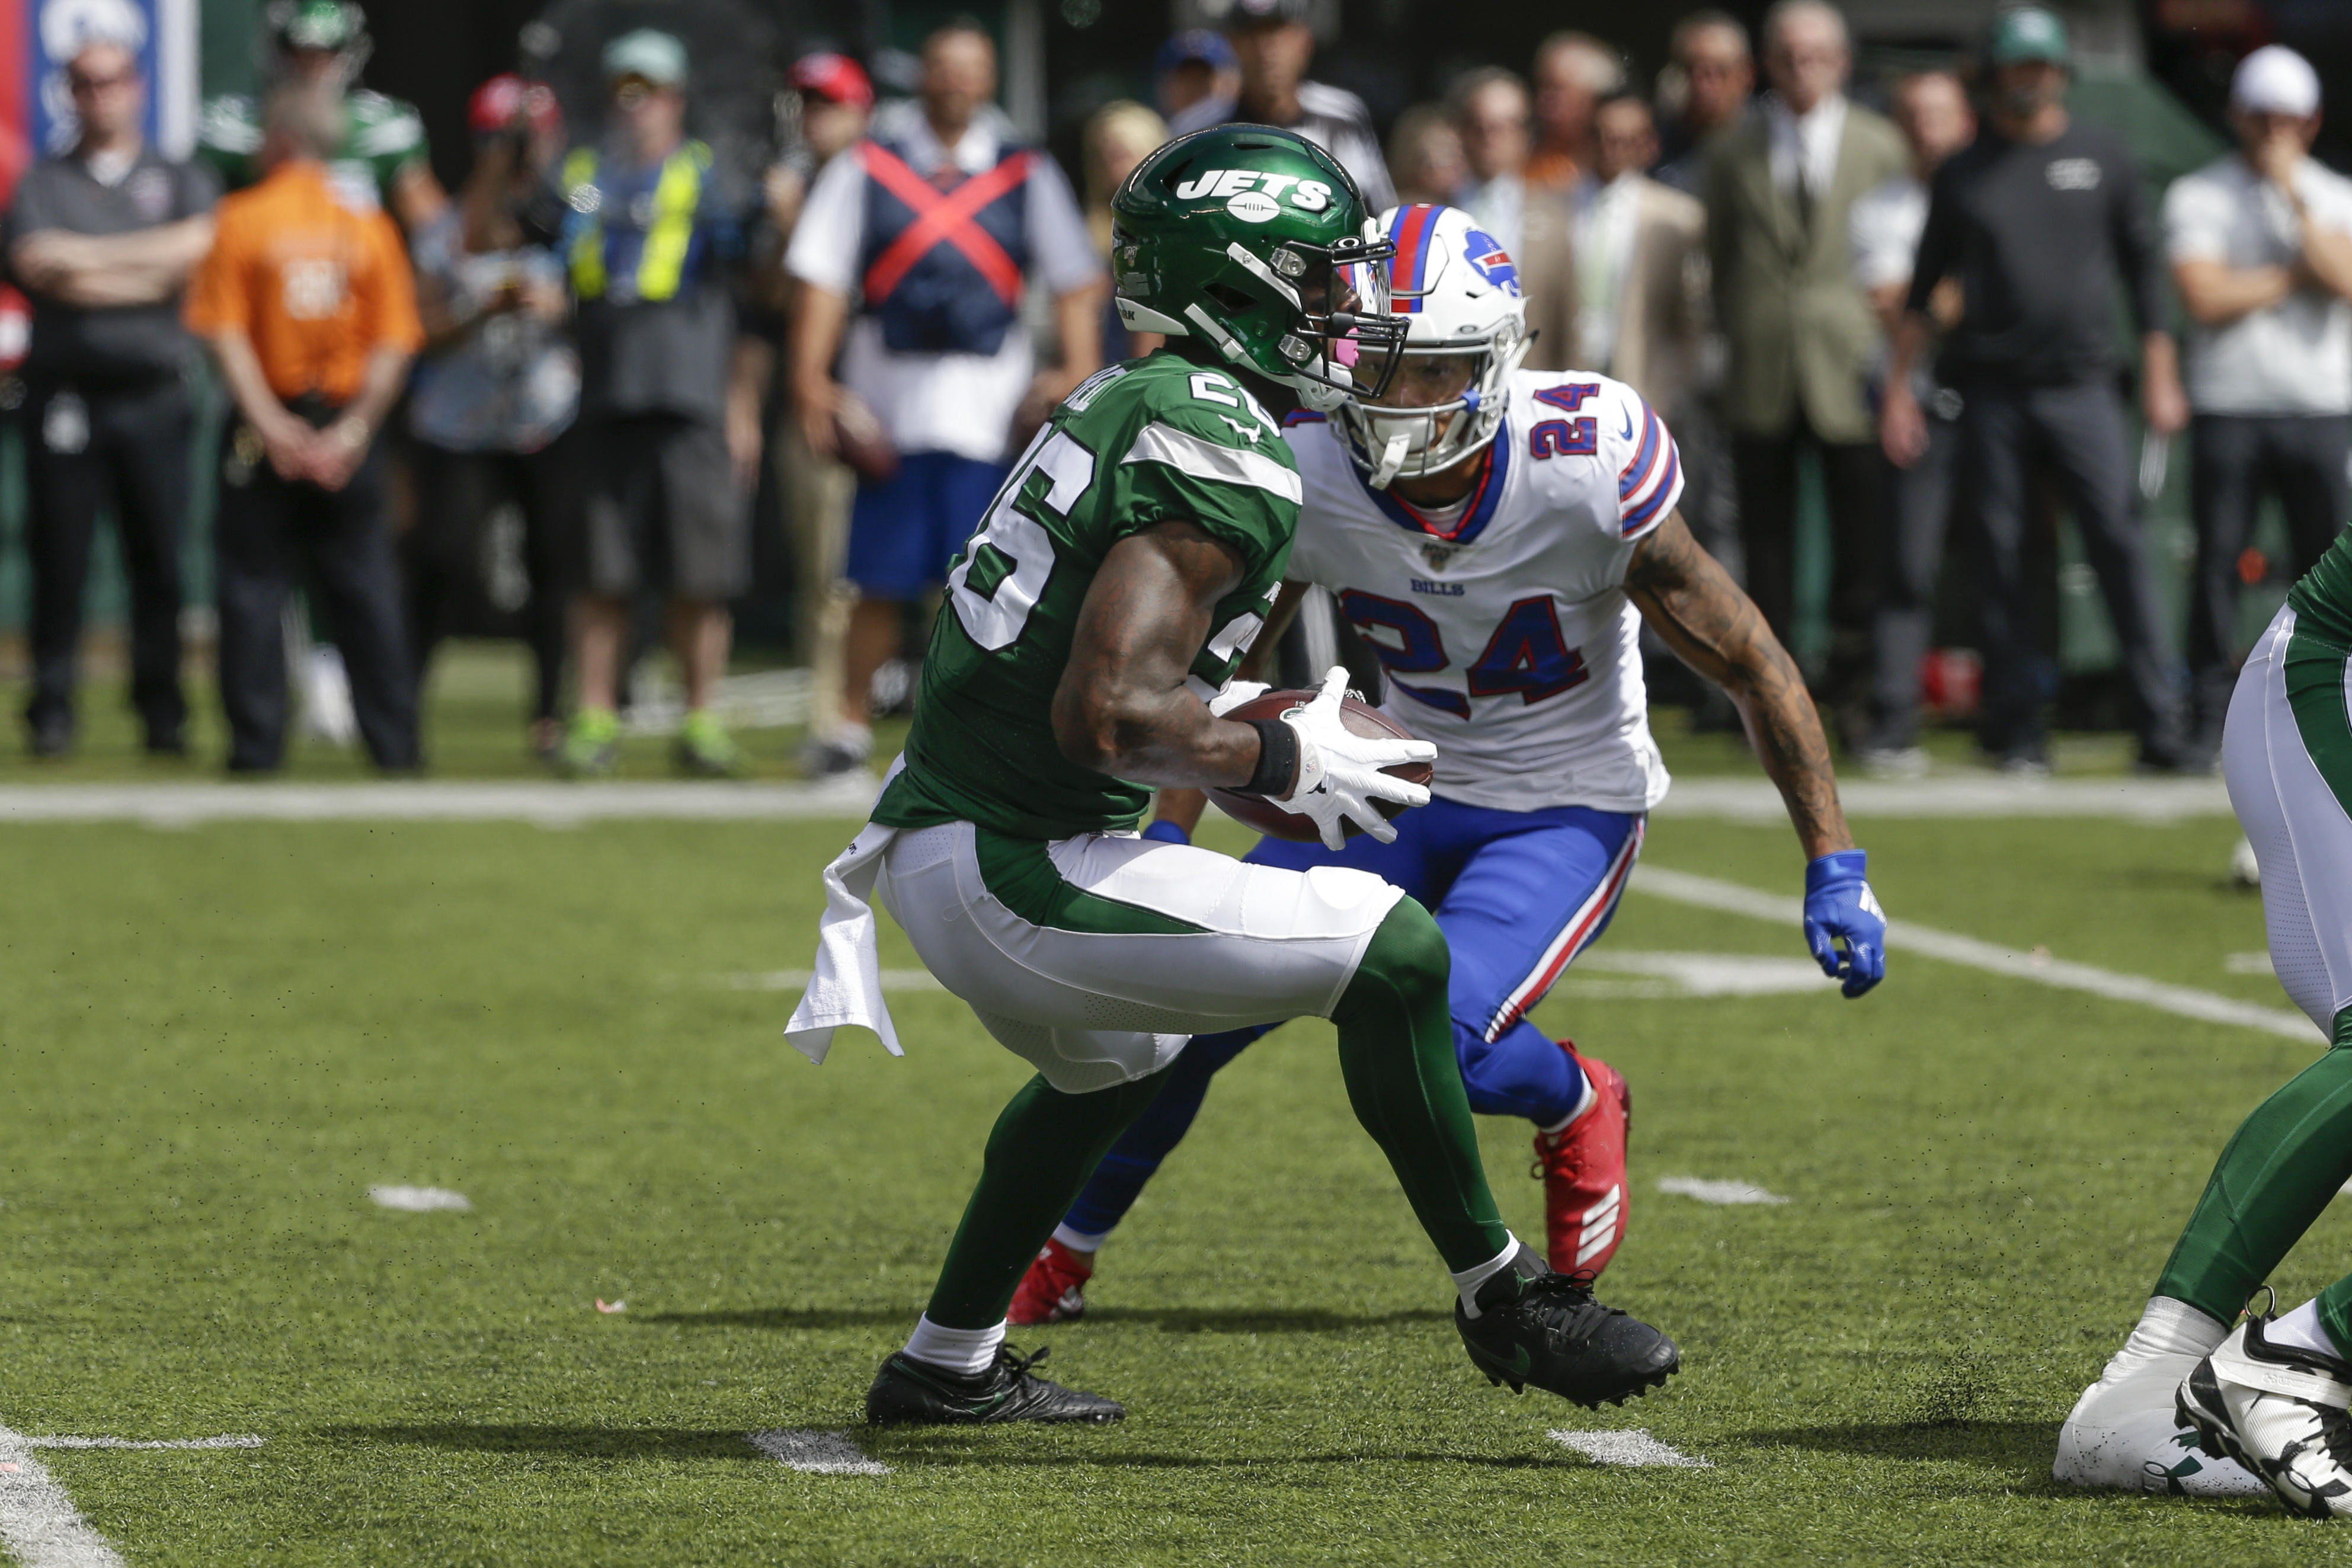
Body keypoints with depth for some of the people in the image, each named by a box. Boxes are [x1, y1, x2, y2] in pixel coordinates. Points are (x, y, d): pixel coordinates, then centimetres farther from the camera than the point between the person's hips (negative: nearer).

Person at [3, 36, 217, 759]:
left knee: (160, 562, -1)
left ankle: (164, 717, 5)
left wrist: (89, 259, -5)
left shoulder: (182, 181, 14)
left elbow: (196, 248, -6)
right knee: (59, 559, -3)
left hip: (155, 399, 0)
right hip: (65, 395, 0)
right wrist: (149, 269, -6)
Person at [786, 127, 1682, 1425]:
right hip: (1017, 871, -11)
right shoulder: (1224, 459, -17)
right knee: (1395, 954, -11)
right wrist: (1280, 763, -11)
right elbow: (1104, 716, -25)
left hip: (937, 826, 11)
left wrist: (1239, 729, 17)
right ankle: (1499, 1299, 1)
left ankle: (947, 1365, 46)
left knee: (1117, 1056, 38)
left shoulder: (1129, 405, 13)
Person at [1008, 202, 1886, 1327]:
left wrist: (1833, 872, -17)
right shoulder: (1306, 475, -19)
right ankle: (1060, 1258, 19)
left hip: (1568, 809, -4)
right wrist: (1167, 841, -8)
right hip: (1405, 785, 4)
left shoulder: (1585, 468, -28)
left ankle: (1577, 1107, 11)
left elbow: (1752, 667, -17)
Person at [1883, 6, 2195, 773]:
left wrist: (2160, 377, 6)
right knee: (2001, 556, 0)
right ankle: (2017, 729, 6)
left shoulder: (2102, 158, 9)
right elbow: (1922, 285, 13)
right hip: (1991, 392, 1)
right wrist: (1899, 387, 7)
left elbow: (2143, 268, 12)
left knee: (2120, 543, -11)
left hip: (2080, 385, -1)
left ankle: (2159, 723, -13)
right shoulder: (1964, 173, 10)